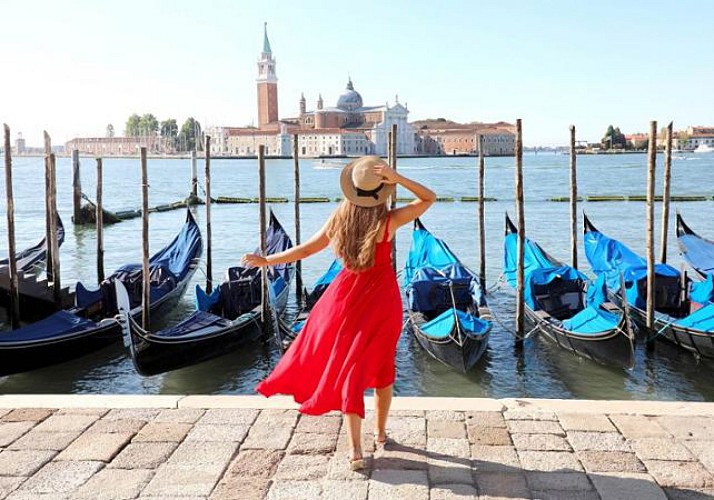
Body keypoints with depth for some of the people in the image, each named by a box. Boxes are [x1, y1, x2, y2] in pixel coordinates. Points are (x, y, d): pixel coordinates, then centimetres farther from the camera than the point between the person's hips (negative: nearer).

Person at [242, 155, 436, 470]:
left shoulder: (340, 218, -9)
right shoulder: (388, 221, -16)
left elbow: (307, 248, -1)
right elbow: (429, 198, -8)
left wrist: (266, 260, 11)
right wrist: (397, 178, -19)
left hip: (347, 296, 1)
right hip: (382, 298, -1)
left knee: (348, 367, 7)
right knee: (381, 367, 18)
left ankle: (355, 449, 2)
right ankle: (380, 433, 33)